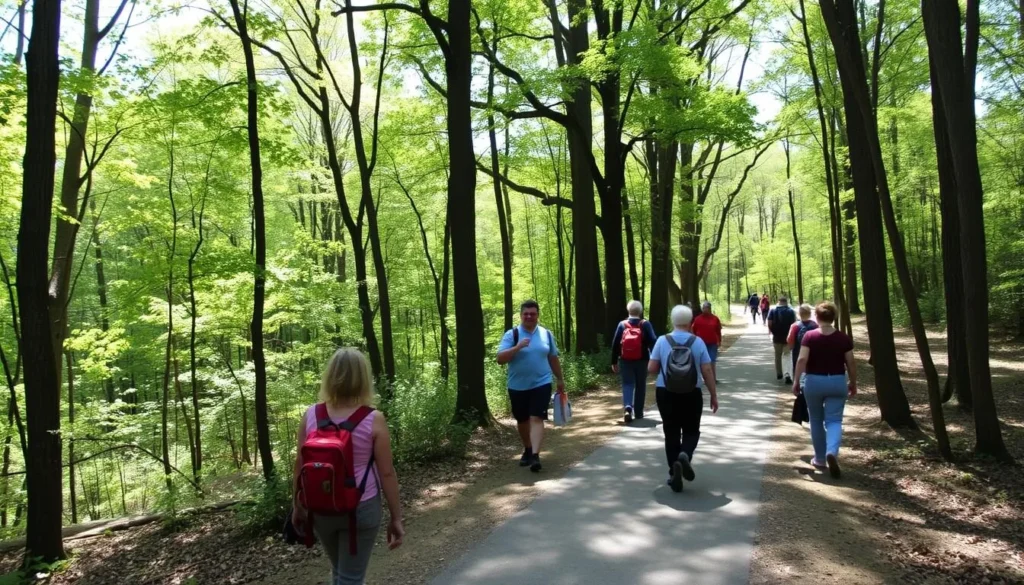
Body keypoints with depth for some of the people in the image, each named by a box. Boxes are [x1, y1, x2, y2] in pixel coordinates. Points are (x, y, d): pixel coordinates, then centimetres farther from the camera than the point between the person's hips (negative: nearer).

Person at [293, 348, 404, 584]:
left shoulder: (311, 415, -8)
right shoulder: (374, 420, -16)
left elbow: (300, 464, -1)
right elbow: (387, 473, -12)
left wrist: (297, 505, 13)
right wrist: (396, 518, -2)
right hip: (361, 508, -3)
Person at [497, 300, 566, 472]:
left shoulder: (546, 334, 5)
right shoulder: (511, 334, -5)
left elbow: (553, 358, 15)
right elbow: (500, 359, -14)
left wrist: (560, 379, 19)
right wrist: (518, 347, -25)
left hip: (541, 384, 0)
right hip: (518, 387, 0)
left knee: (536, 419, -12)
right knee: (522, 420, 15)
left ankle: (535, 455, -17)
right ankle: (527, 450, 35)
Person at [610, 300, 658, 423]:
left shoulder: (622, 324, 0)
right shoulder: (645, 324, -3)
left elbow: (615, 344, 0)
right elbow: (653, 341, -9)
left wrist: (614, 362, 7)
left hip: (625, 361, 0)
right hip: (642, 360, 0)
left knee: (627, 385, 2)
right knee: (640, 386, 13)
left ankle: (627, 407, -21)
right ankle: (638, 412, 18)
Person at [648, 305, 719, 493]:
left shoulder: (662, 341, -6)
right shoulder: (697, 342, -5)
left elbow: (651, 368, -5)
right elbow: (707, 371, -5)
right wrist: (714, 396, 4)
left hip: (666, 393, 0)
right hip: (692, 394, 0)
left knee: (671, 433, 11)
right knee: (691, 431, 16)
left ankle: (675, 473, 7)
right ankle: (685, 455, -12)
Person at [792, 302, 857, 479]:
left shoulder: (809, 336, -8)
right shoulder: (844, 338, -3)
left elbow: (802, 360, -15)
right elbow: (851, 363, 1)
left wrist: (796, 380, -7)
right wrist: (853, 383, 13)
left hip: (814, 381, -1)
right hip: (837, 382, 1)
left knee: (816, 420, 14)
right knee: (834, 420, 3)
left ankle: (820, 458, 21)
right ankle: (832, 453, -22)